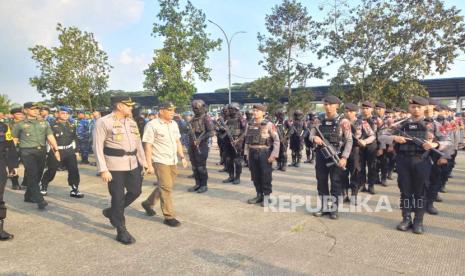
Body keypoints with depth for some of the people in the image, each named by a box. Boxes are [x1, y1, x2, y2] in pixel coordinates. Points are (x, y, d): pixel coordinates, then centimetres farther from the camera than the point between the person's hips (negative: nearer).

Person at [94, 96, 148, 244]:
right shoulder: (103, 122, -9)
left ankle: (112, 212, 38)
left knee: (135, 191, 13)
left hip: (132, 164, 7)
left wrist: (143, 162, 14)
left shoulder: (131, 122, 10)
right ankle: (121, 231, 18)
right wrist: (103, 170, -17)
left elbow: (138, 142, 17)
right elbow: (98, 147, -12)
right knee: (118, 197, 2)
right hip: (114, 165, -6)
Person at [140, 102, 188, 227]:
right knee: (166, 187, -6)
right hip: (160, 161, -7)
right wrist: (149, 165, -16)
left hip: (173, 161, 7)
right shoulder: (152, 125, -12)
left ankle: (148, 203, 38)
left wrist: (182, 157, 10)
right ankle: (169, 216, 6)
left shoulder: (174, 124, 9)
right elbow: (148, 146, -12)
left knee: (164, 186, 16)